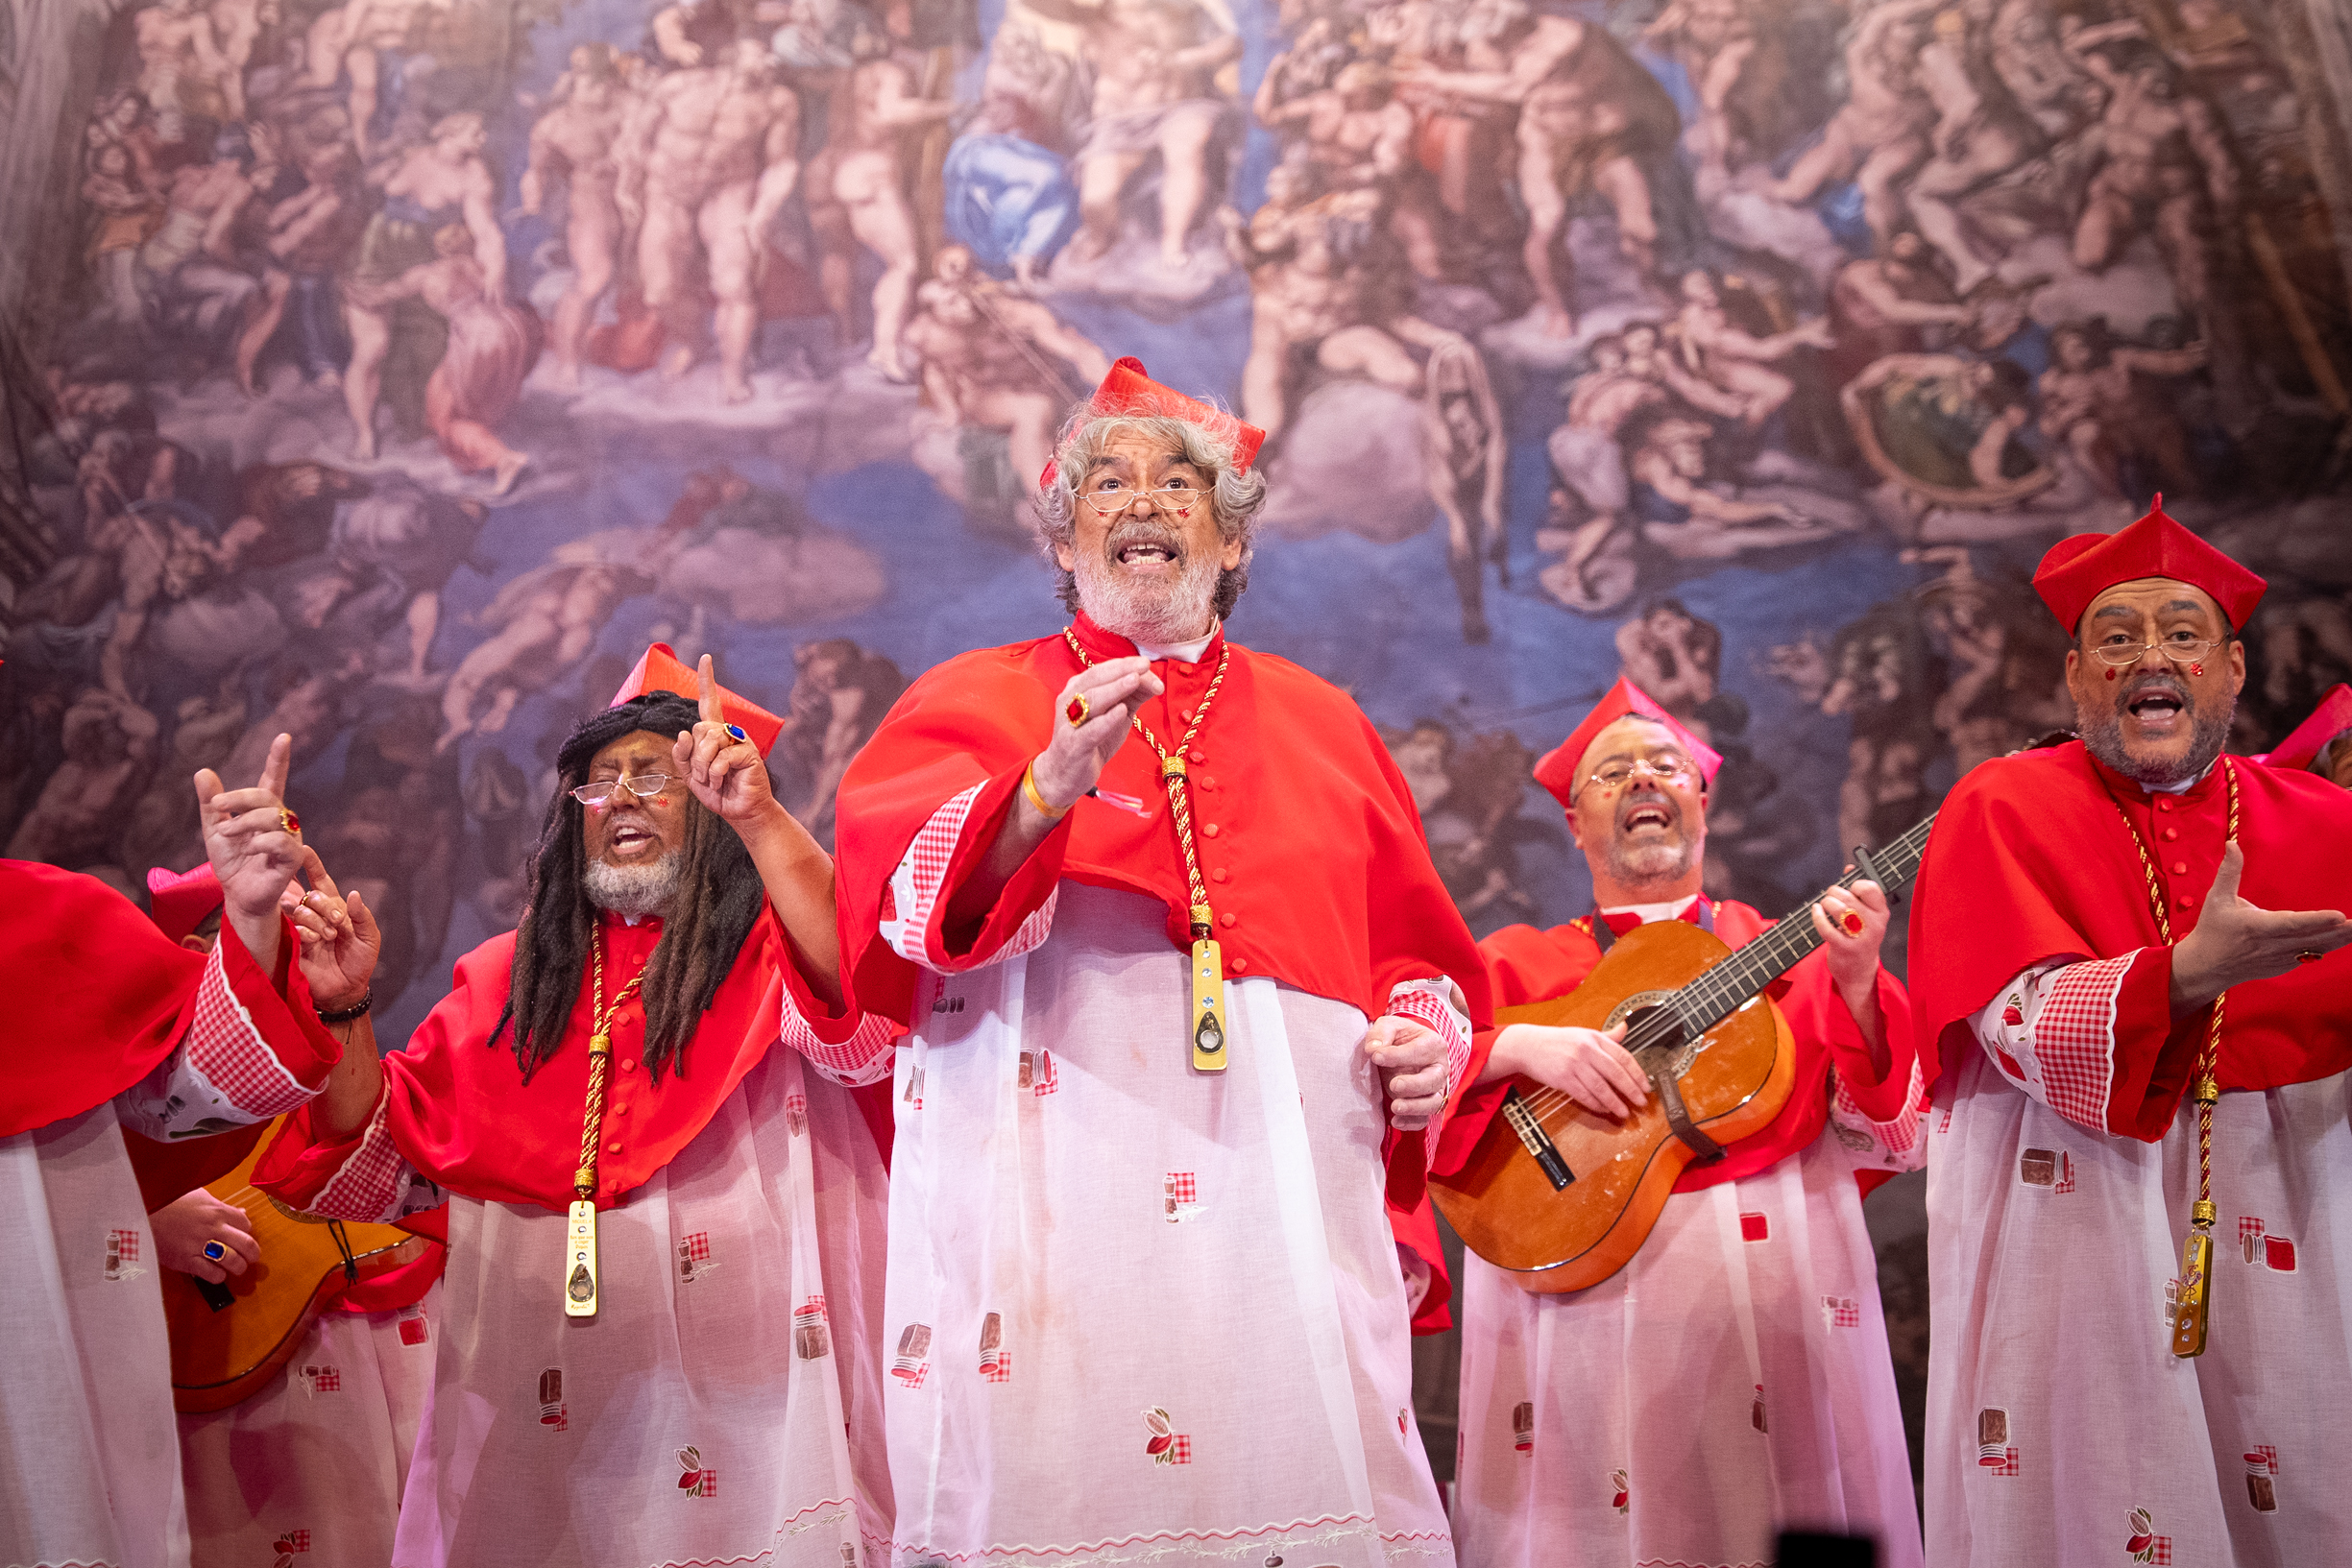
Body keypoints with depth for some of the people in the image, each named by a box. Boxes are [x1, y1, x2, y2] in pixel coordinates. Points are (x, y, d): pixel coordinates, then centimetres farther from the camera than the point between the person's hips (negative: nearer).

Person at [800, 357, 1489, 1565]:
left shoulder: (1321, 726, 20)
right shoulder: (973, 698, 12)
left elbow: (1417, 947, 23)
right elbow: (895, 892, -7)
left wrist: (1427, 1029, 2)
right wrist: (1045, 793, -24)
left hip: (1285, 1179, 3)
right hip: (1051, 1179, -2)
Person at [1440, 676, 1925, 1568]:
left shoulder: (1788, 956, 13)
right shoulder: (1514, 963, 11)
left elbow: (1894, 1139, 4)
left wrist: (1856, 987, -11)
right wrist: (1517, 1048, -17)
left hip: (1777, 1294, 1)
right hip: (1578, 1310, -1)